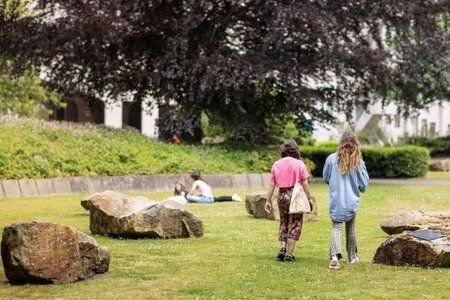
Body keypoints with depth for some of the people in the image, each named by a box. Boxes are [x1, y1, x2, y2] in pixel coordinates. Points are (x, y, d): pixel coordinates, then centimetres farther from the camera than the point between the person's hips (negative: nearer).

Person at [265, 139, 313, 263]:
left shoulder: (276, 164, 3)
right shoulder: (299, 164, -6)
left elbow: (272, 185, 3)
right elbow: (305, 184, -7)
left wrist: (268, 200, 7)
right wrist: (309, 198, 0)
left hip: (282, 196, 3)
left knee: (284, 223, 21)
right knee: (294, 226, 5)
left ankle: (282, 248, 7)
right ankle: (289, 255, 4)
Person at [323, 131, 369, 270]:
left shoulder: (332, 159, -7)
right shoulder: (358, 162, -8)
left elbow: (326, 178, 6)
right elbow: (363, 185, -2)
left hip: (336, 200, -1)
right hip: (352, 201, 1)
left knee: (336, 227, -2)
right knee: (350, 228, 18)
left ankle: (335, 255, -23)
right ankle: (352, 257, 29)